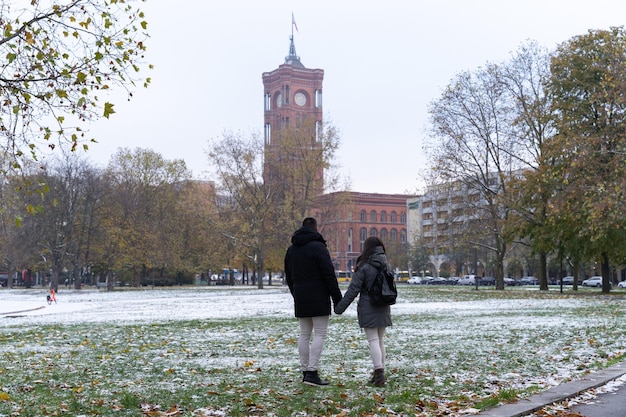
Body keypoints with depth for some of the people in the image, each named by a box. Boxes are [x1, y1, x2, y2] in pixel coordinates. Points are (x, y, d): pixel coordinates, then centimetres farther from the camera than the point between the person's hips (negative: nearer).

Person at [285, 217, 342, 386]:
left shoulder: (291, 250, 13)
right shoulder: (317, 247, -10)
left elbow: (288, 277, 19)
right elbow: (329, 274, -13)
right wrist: (337, 298, -9)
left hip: (300, 299, 7)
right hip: (318, 298, -7)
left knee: (304, 335, 11)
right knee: (320, 334, -5)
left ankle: (305, 372, 12)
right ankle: (312, 372, -11)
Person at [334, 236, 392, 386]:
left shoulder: (363, 267, -12)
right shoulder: (387, 266, 7)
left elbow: (353, 289, -12)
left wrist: (340, 307, -6)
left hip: (368, 309, -6)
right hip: (383, 308, 6)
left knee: (373, 340, -6)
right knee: (380, 340, 12)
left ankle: (379, 372, -14)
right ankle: (380, 372, 16)